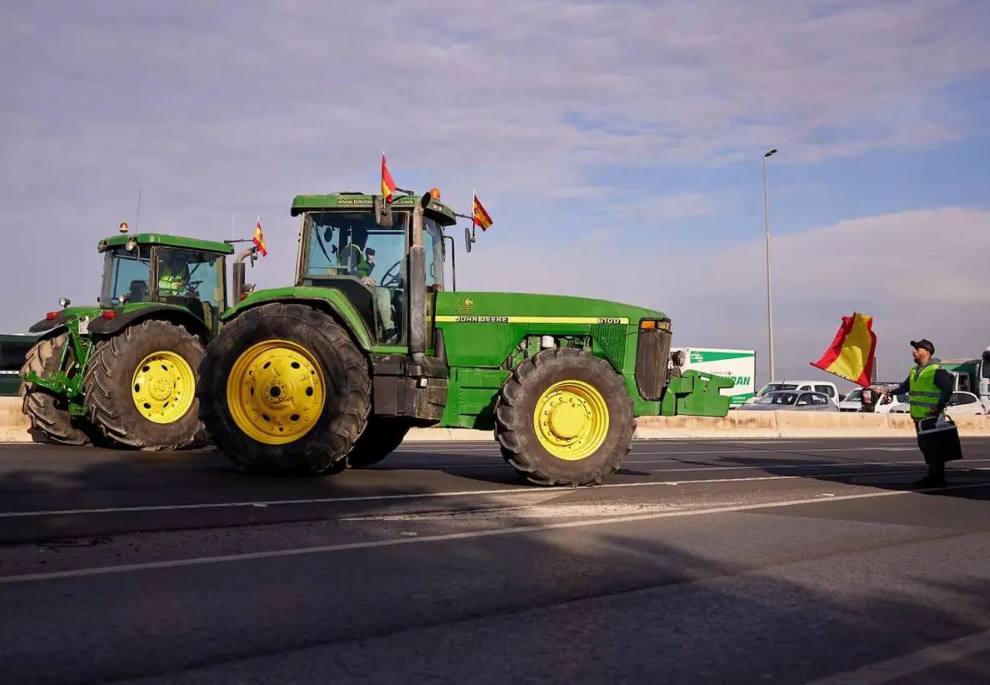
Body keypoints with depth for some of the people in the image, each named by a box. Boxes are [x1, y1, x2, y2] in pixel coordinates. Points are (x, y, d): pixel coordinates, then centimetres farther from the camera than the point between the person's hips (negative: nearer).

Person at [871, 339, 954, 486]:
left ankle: (938, 478, 1)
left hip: (931, 417, -9)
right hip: (919, 417, 9)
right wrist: (879, 388, 18)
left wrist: (939, 408, -21)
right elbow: (902, 388, 24)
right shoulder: (914, 371, 18)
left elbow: (948, 389, -16)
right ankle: (932, 476, 21)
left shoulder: (936, 370, -10)